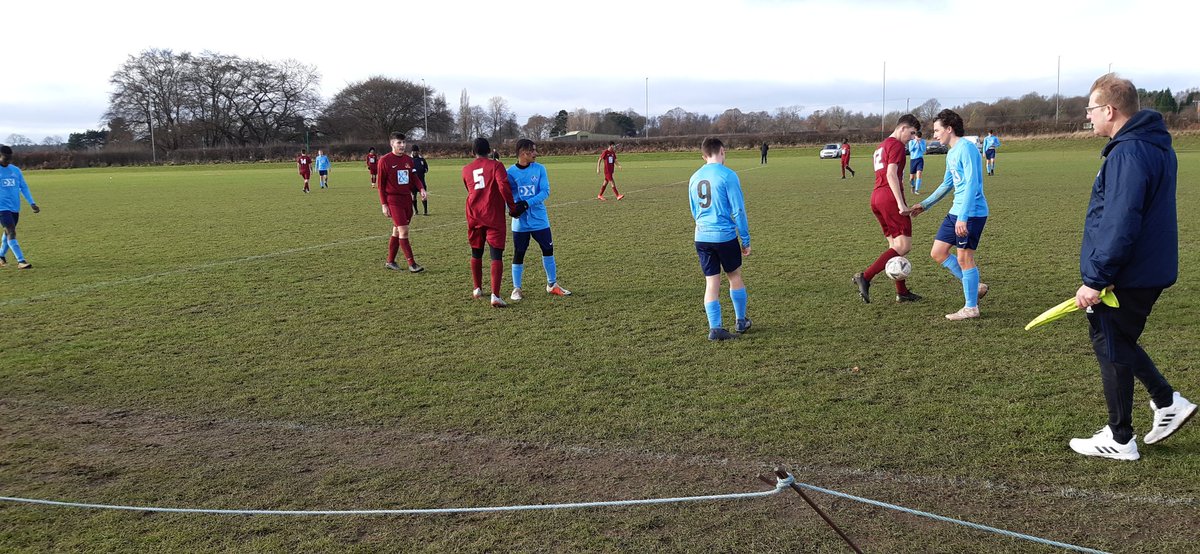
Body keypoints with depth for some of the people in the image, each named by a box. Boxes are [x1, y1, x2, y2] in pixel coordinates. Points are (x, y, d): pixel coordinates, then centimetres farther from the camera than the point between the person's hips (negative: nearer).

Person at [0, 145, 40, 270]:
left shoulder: (16, 170, 9)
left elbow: (24, 187, 11)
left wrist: (32, 203, 2)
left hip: (15, 208, 5)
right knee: (12, 233, -14)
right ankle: (21, 261, -19)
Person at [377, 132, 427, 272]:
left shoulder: (408, 159, 9)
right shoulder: (384, 160, -7)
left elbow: (414, 177, 13)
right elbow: (381, 184, -5)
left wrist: (421, 188, -8)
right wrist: (384, 204, -9)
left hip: (407, 199, 6)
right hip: (393, 200, -6)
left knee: (397, 231, 13)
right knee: (403, 231, -11)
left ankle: (390, 261, 24)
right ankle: (411, 263, -9)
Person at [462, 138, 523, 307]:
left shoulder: (466, 170, 9)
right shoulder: (496, 165, -5)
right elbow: (504, 187, -17)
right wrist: (513, 208, -8)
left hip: (474, 216, 4)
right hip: (494, 216, -4)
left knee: (476, 253, 21)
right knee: (496, 256, -4)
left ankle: (477, 289, 33)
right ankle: (495, 296, -14)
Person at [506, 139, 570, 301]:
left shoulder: (539, 169, -2)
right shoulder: (511, 171, -5)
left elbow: (545, 191, -10)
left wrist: (527, 203, -23)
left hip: (539, 219, 2)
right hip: (520, 222, -2)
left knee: (548, 250, 8)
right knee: (518, 254, 3)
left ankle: (552, 285, 24)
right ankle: (516, 288, 18)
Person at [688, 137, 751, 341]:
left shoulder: (694, 178, 8)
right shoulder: (728, 175, -10)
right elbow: (738, 210, -10)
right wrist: (746, 239, -3)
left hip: (702, 238, 4)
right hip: (725, 236, -4)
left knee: (711, 282, 7)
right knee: (735, 276, 15)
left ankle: (715, 328, 3)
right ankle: (741, 321, 27)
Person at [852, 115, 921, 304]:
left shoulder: (881, 146, 25)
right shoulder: (896, 145, -5)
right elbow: (891, 174, -16)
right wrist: (901, 203, -21)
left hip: (876, 198, 10)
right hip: (890, 197, -10)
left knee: (895, 245, 11)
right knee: (904, 246, -9)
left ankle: (902, 292, 11)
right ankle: (865, 277, -18)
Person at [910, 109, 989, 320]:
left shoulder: (966, 148, -15)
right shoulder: (951, 153, 15)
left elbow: (972, 184, -22)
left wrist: (962, 218, -27)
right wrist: (924, 205, 29)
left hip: (972, 213, -10)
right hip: (956, 212, 10)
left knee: (964, 257, -3)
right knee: (937, 252, 9)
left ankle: (971, 308, 8)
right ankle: (975, 287, 21)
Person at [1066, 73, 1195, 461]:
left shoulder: (1128, 153, -23)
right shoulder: (1156, 146, 11)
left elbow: (1119, 225, -28)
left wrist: (1096, 279, -22)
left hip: (1125, 278, -10)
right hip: (1149, 271, 10)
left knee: (1111, 349, 3)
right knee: (1117, 342, 23)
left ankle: (1119, 440, 15)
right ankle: (1168, 403, 23)